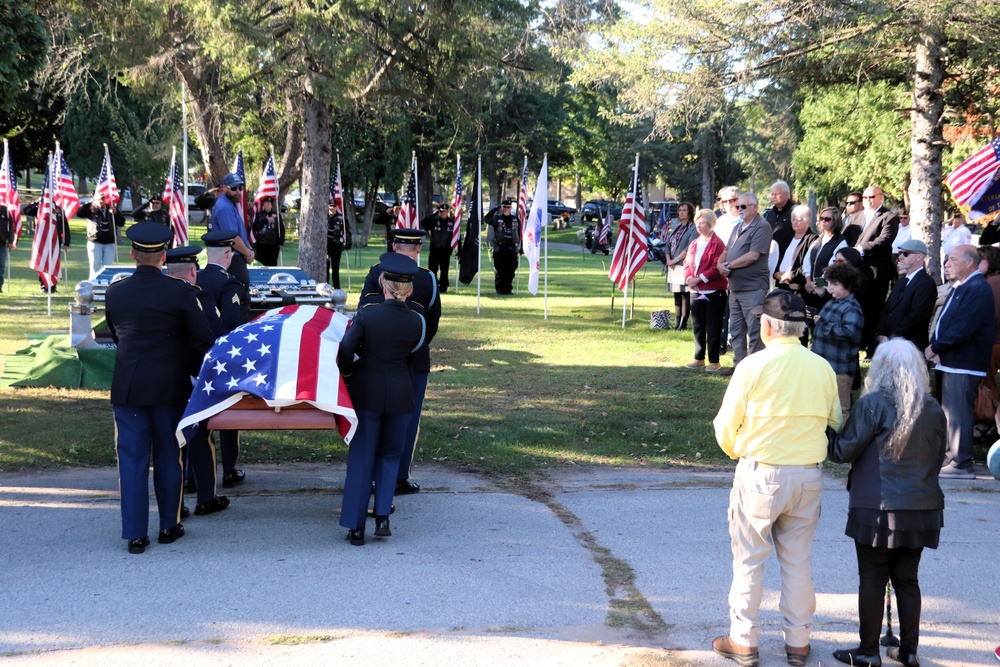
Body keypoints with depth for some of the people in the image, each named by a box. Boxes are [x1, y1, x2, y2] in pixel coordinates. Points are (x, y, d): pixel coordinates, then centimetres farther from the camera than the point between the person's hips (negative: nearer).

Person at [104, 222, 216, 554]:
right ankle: (169, 526, 20)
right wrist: (197, 372, 11)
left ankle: (135, 534, 4)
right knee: (168, 456, 12)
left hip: (128, 386, 1)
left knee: (131, 458, 5)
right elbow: (203, 339, -6)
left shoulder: (115, 293, -1)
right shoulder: (179, 291, -10)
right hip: (170, 386, -1)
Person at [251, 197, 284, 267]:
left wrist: (281, 242, -2)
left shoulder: (276, 215, 4)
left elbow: (281, 229, 4)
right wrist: (265, 220, -10)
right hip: (261, 244, 1)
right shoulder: (259, 214, 7)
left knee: (272, 264, 1)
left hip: (273, 244, -1)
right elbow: (255, 227, -2)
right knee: (262, 264, 1)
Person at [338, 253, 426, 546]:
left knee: (361, 458, 5)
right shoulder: (416, 321, -4)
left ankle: (356, 527, 4)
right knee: (390, 455, 17)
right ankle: (382, 518, 6)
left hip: (367, 393, -2)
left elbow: (346, 352, -12)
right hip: (401, 396, 2)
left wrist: (347, 374, 8)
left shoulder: (366, 315, -12)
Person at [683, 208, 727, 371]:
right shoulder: (694, 244, 14)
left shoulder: (717, 243, -10)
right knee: (698, 326, 13)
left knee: (713, 327, -1)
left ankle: (714, 361, 4)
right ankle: (699, 358, 22)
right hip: (696, 291, 7)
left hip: (713, 291, -7)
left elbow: (717, 268, -17)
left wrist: (699, 279, -19)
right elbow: (687, 263, 14)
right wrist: (689, 278, -6)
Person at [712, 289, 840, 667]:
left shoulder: (753, 366, -11)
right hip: (808, 477, 3)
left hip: (759, 475, -3)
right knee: (798, 562, 13)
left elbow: (726, 427, -6)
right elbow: (835, 423, 5)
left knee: (749, 561, 8)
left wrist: (736, 451, 16)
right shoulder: (823, 369, -1)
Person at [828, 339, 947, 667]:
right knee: (907, 579, 14)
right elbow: (938, 457, 13)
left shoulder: (872, 404, -12)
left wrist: (829, 443, 12)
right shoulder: (933, 409, 3)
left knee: (872, 579, 4)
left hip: (878, 508, -5)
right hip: (921, 508, 5)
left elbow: (844, 451, -8)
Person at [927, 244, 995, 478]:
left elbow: (963, 330, -23)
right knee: (949, 412, 13)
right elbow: (944, 322, 17)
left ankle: (960, 465, -6)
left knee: (958, 413, -9)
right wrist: (935, 348, 0)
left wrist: (935, 347, -13)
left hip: (964, 364, -10)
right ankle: (951, 458, 20)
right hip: (950, 362, 10)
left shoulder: (978, 290, -15)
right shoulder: (960, 287, 17)